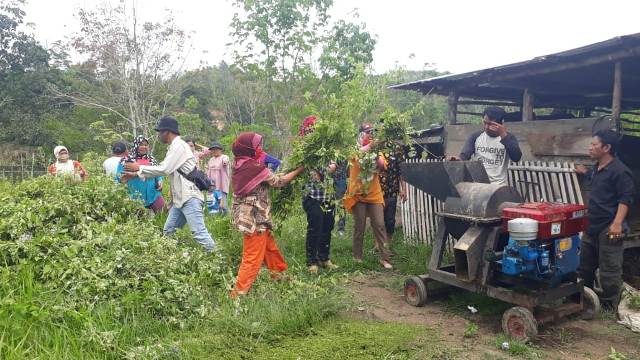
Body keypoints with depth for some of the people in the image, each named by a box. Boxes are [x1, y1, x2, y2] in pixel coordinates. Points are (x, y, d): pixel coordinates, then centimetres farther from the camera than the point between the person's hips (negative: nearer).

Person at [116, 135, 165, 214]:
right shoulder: (127, 159, 0)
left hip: (153, 195, 2)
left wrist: (160, 182, 0)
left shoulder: (152, 160, 10)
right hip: (136, 198, -2)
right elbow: (120, 178, -1)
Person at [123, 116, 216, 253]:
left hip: (189, 198, -10)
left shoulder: (178, 146, -12)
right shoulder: (174, 147, 20)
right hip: (180, 198, 10)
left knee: (199, 233, -13)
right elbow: (162, 169, 23)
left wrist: (139, 168, -7)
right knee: (168, 231, 13)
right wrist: (136, 174, 19)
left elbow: (164, 170, -18)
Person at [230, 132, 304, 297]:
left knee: (270, 247, 24)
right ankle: (238, 293, 5)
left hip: (246, 216, 9)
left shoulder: (239, 166, 5)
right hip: (255, 218, -9)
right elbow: (279, 181, -10)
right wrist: (299, 170, 0)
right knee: (253, 258, -1)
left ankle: (278, 274, 41)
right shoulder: (254, 167, -19)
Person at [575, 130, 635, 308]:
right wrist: (585, 172, 29)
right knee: (584, 265, 17)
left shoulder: (619, 171, -15)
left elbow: (625, 199, -19)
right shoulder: (597, 168, 12)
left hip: (608, 229, -9)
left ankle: (609, 305, 10)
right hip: (592, 226, 9)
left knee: (609, 269, -1)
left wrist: (617, 223, -26)